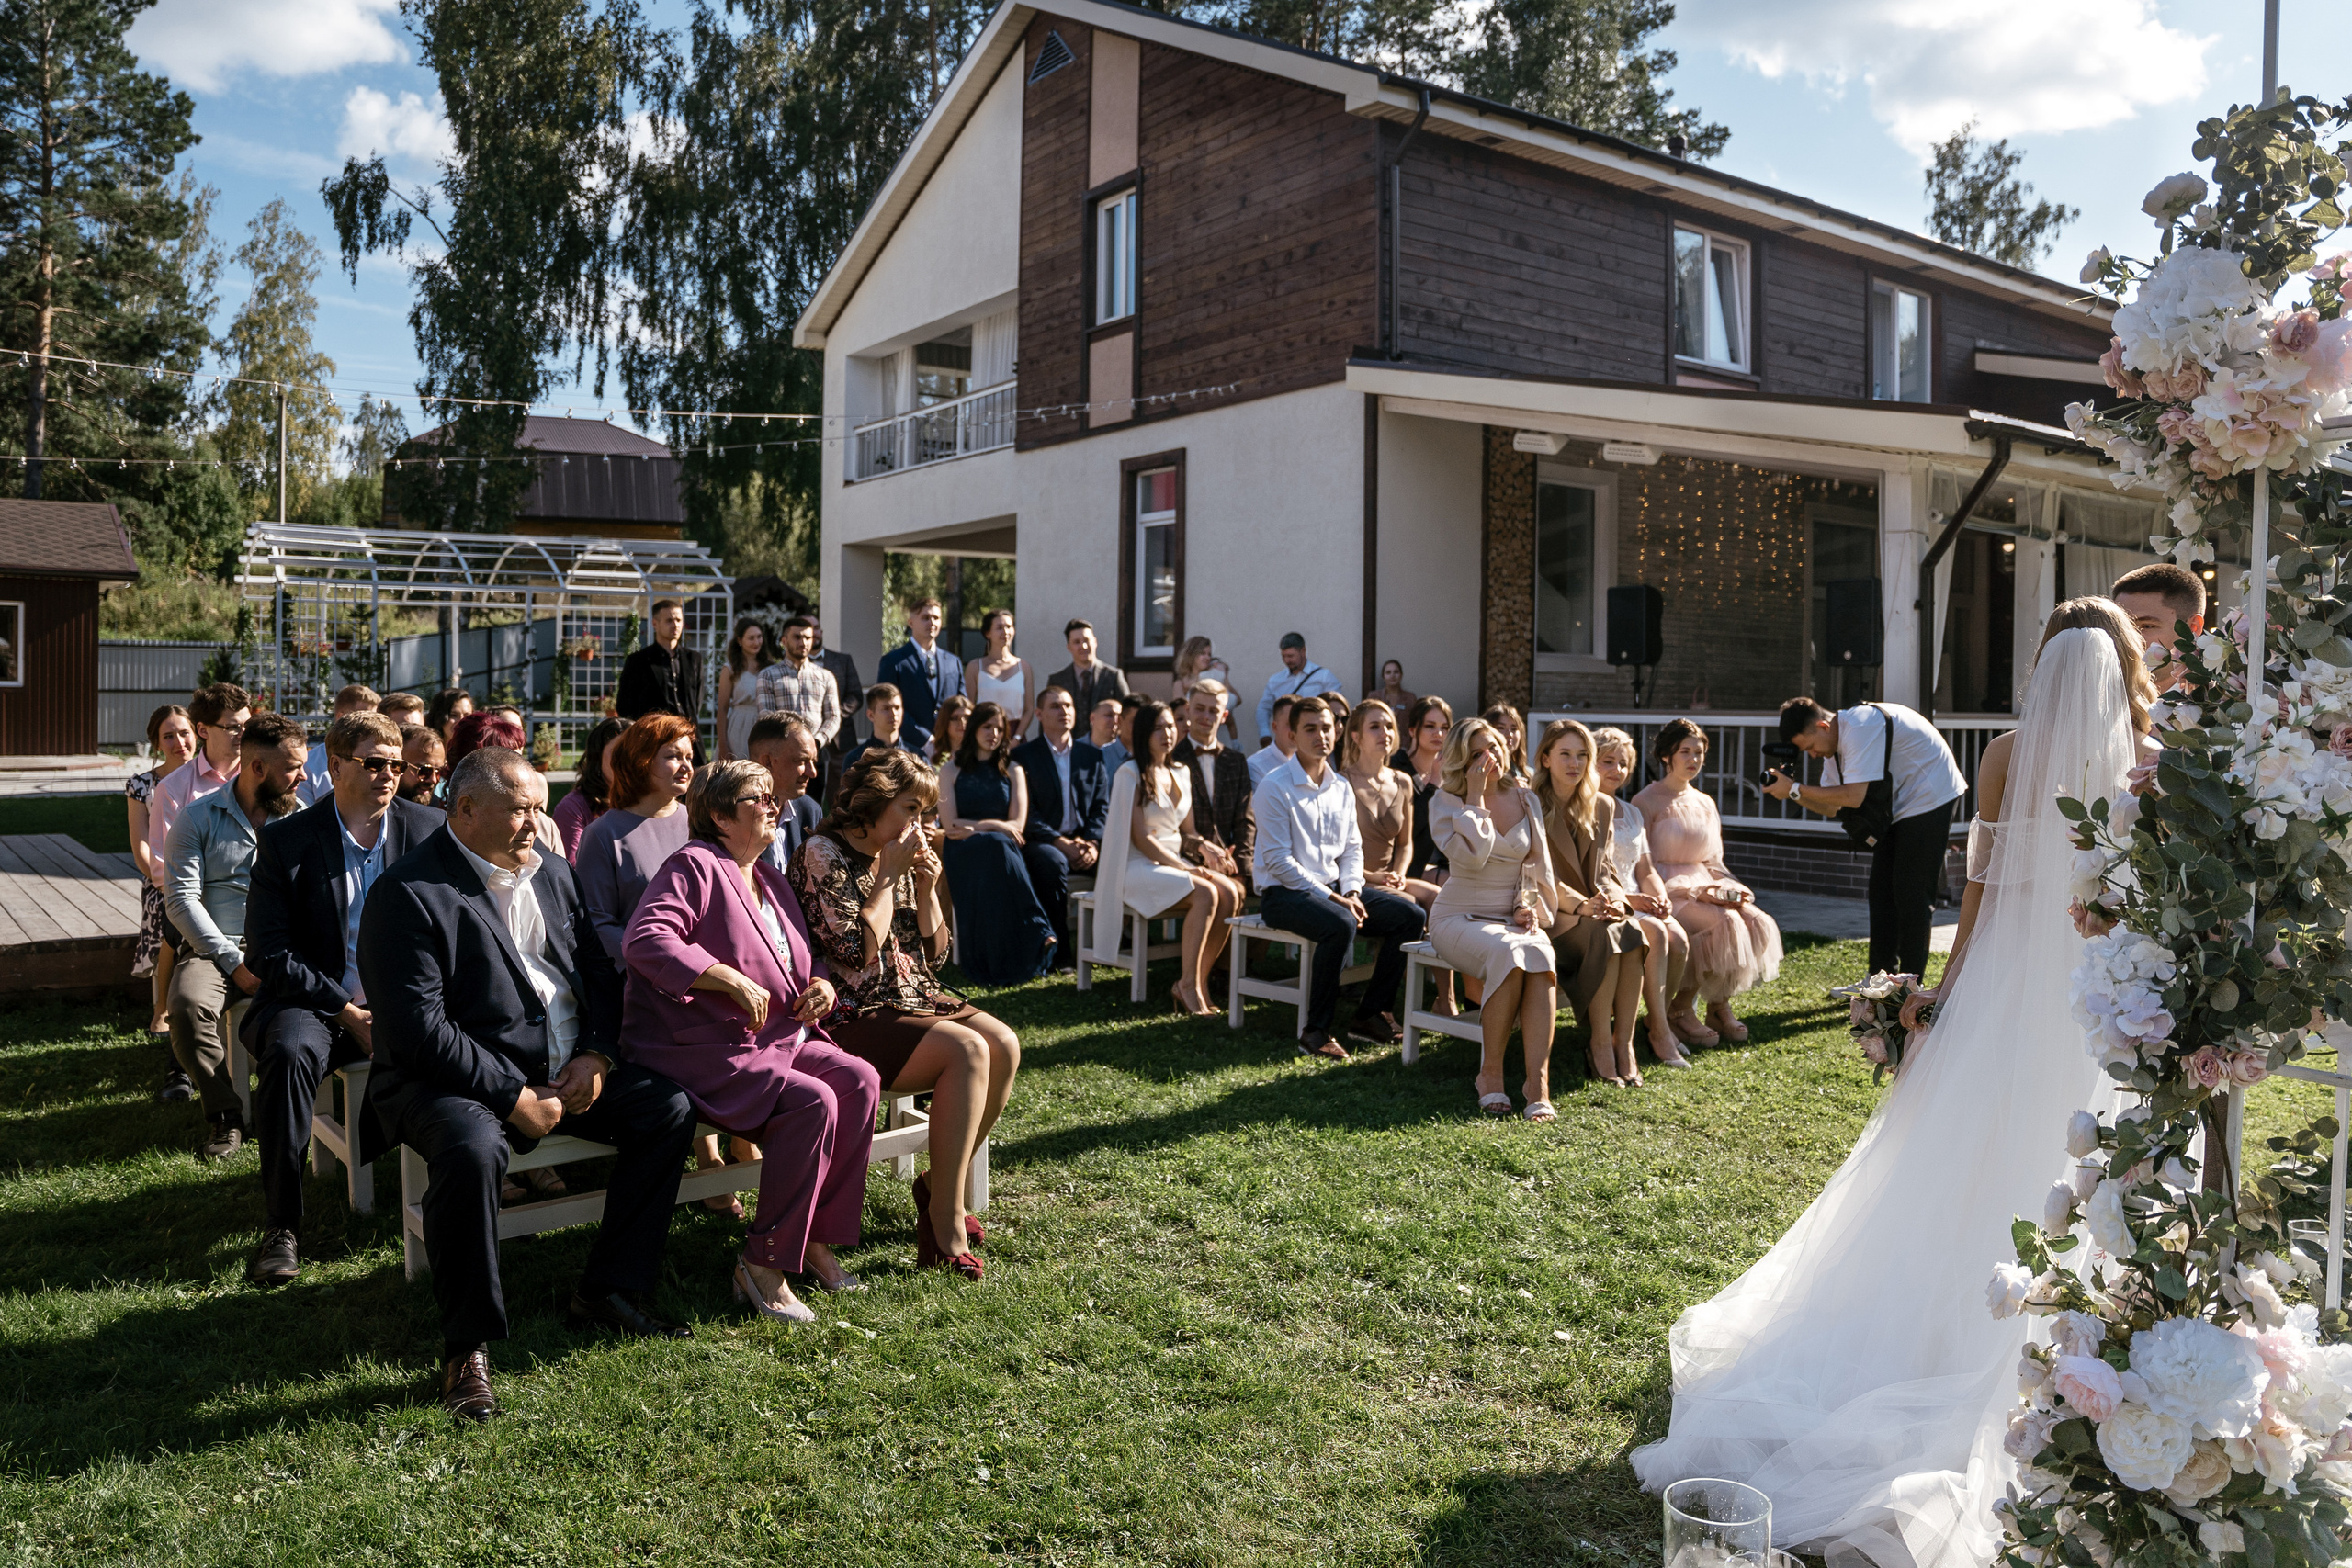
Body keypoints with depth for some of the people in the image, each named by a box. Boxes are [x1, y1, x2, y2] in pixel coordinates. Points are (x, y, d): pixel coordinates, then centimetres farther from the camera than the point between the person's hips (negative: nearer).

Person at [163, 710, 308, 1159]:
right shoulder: (197, 819, 5)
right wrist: (235, 962, -13)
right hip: (218, 949, -1)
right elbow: (182, 900, -3)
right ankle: (225, 1116, -13)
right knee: (188, 1004, -33)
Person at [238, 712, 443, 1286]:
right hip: (315, 999, -1)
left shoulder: (429, 829, 4)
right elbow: (267, 953, -4)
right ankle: (281, 1228, -21)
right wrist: (348, 1013, -13)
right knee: (291, 1051, -33)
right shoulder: (286, 841, -1)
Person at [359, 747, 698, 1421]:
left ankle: (608, 1291, 7)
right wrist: (515, 1099, -22)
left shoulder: (551, 872, 10)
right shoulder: (409, 892, -14)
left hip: (564, 1069, 8)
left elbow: (598, 969, 15)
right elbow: (419, 1031, -20)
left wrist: (595, 1055, -4)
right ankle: (468, 1348, -16)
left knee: (669, 1108, -3)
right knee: (473, 1151, -37)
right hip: (461, 1079, -8)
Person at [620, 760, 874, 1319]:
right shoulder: (693, 868, -7)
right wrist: (733, 981, -25)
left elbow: (799, 959, 30)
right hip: (698, 1050, -8)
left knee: (859, 1080, -15)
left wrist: (821, 984, 5)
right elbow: (645, 941, -23)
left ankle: (818, 1237, -6)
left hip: (778, 1039, 8)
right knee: (812, 1102, -28)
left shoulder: (769, 880, 20)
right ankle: (763, 1263, -17)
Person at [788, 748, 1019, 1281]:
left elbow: (934, 952, 17)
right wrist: (889, 877, -11)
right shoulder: (822, 855, -9)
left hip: (910, 998, 8)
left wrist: (926, 888, 2)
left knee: (1004, 1044, -14)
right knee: (966, 1050, -27)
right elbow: (857, 950, -18)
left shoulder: (898, 860, 15)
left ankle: (940, 1184, 0)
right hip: (850, 1016, -8)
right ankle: (945, 1228, -22)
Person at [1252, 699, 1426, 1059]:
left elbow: (1352, 849, 14)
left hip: (1333, 887, 7)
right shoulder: (1274, 787, -10)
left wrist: (1351, 891, -6)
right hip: (1284, 891, -7)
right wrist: (1330, 897, -19)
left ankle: (1371, 1015, -1)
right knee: (1341, 925, -36)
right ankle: (1316, 1031, -26)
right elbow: (1278, 859, -15)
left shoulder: (1341, 788, 12)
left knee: (1411, 915, -8)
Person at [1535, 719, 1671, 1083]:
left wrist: (1615, 899, -14)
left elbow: (1605, 869, 10)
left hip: (1595, 910, 4)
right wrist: (1581, 904, -26)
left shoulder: (1603, 807, 13)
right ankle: (1600, 1041, -24)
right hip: (1550, 913, -4)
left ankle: (1624, 1042, -25)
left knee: (1631, 931, -29)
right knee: (1604, 933, -34)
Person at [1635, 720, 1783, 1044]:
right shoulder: (1646, 802, -3)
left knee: (1758, 923, -21)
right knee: (1726, 923, -30)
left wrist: (1732, 888, -2)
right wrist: (1693, 891, -19)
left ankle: (1719, 1006, -6)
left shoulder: (1706, 804, 18)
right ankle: (1677, 1010, -16)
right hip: (1667, 893, -6)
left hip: (1705, 887, 6)